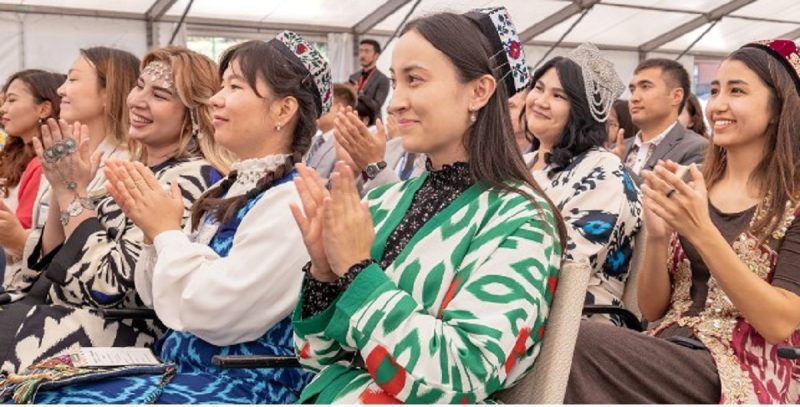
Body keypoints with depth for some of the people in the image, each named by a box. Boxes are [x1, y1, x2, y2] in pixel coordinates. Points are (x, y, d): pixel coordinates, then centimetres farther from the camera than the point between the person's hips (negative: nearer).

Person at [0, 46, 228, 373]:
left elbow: (108, 285, -21)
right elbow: (50, 261, 12)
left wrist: (74, 193, -13)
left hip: (115, 338, -7)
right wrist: (61, 188, -2)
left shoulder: (191, 179, -15)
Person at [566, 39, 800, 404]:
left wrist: (701, 231, -22)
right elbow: (652, 309, 8)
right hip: (667, 358, 4)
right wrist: (657, 237, -11)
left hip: (744, 376, -4)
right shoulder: (687, 190, 10)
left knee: (578, 343, -28)